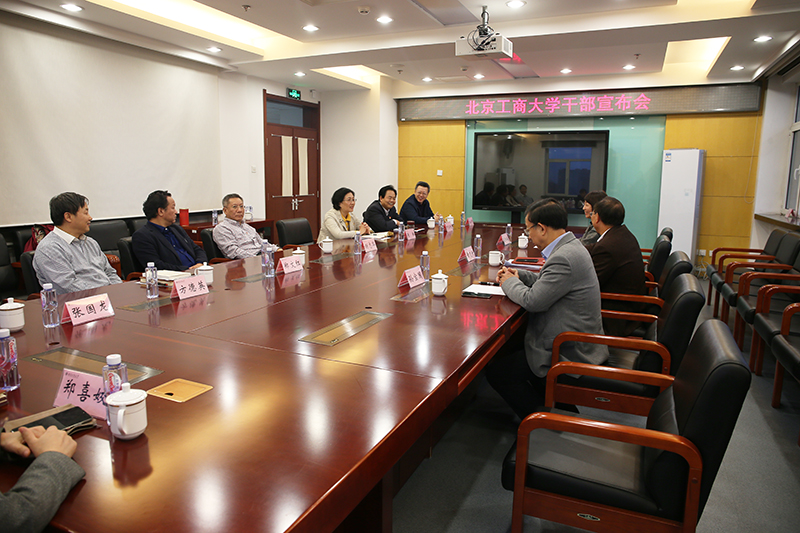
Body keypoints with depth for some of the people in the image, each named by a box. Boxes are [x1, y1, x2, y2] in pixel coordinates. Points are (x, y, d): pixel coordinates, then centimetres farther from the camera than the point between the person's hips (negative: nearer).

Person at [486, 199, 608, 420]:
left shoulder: (564, 257, -26)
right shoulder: (570, 246, 7)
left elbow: (532, 300, -24)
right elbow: (548, 281, 21)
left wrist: (510, 282, -6)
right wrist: (519, 276, 8)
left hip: (571, 357, -10)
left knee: (496, 369, -5)